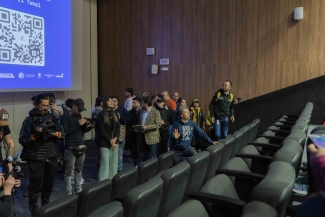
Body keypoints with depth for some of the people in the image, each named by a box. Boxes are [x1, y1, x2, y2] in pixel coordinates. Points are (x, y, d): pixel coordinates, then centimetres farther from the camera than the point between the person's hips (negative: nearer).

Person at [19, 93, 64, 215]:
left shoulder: (52, 117, 3)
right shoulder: (29, 120, -8)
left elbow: (62, 133, 0)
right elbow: (22, 140, -9)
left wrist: (55, 134, -20)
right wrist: (35, 135, -23)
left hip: (52, 157, 4)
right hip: (36, 159, -4)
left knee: (49, 183, 17)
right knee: (36, 185, 3)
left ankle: (46, 207, 36)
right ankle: (33, 211, 21)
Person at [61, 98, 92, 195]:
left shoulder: (79, 116, 12)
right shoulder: (66, 116, -7)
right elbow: (65, 131, -18)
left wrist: (88, 126, -2)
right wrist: (78, 124, -18)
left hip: (81, 146, 7)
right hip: (70, 148, -7)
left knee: (79, 169, 15)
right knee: (68, 171, 0)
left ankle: (78, 190, 27)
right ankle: (68, 193, 7)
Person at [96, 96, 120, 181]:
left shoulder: (115, 114, 11)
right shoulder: (101, 115, -6)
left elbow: (118, 127, 8)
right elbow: (102, 130, -10)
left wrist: (115, 138, -6)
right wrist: (110, 140, -12)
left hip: (115, 141, 5)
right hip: (105, 142, -5)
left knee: (114, 162, 8)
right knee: (105, 162, -4)